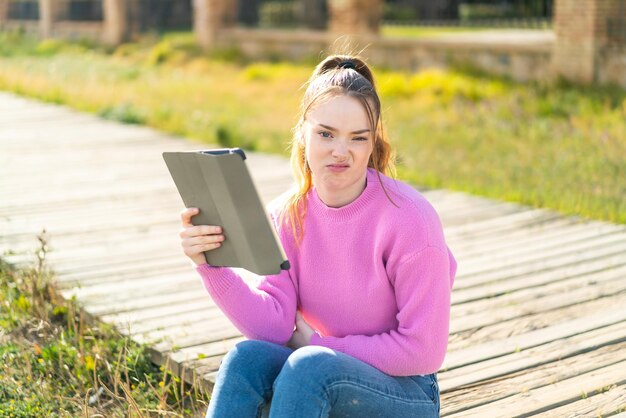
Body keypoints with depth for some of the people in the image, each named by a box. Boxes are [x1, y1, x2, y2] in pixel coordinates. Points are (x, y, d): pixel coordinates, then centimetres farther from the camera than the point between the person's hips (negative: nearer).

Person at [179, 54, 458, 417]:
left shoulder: (409, 219, -18)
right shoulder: (286, 215, -3)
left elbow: (422, 351, -17)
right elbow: (274, 327, -11)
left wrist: (318, 343, -13)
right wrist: (212, 265, -25)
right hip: (315, 386, 4)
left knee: (310, 365, -32)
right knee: (248, 357, -25)